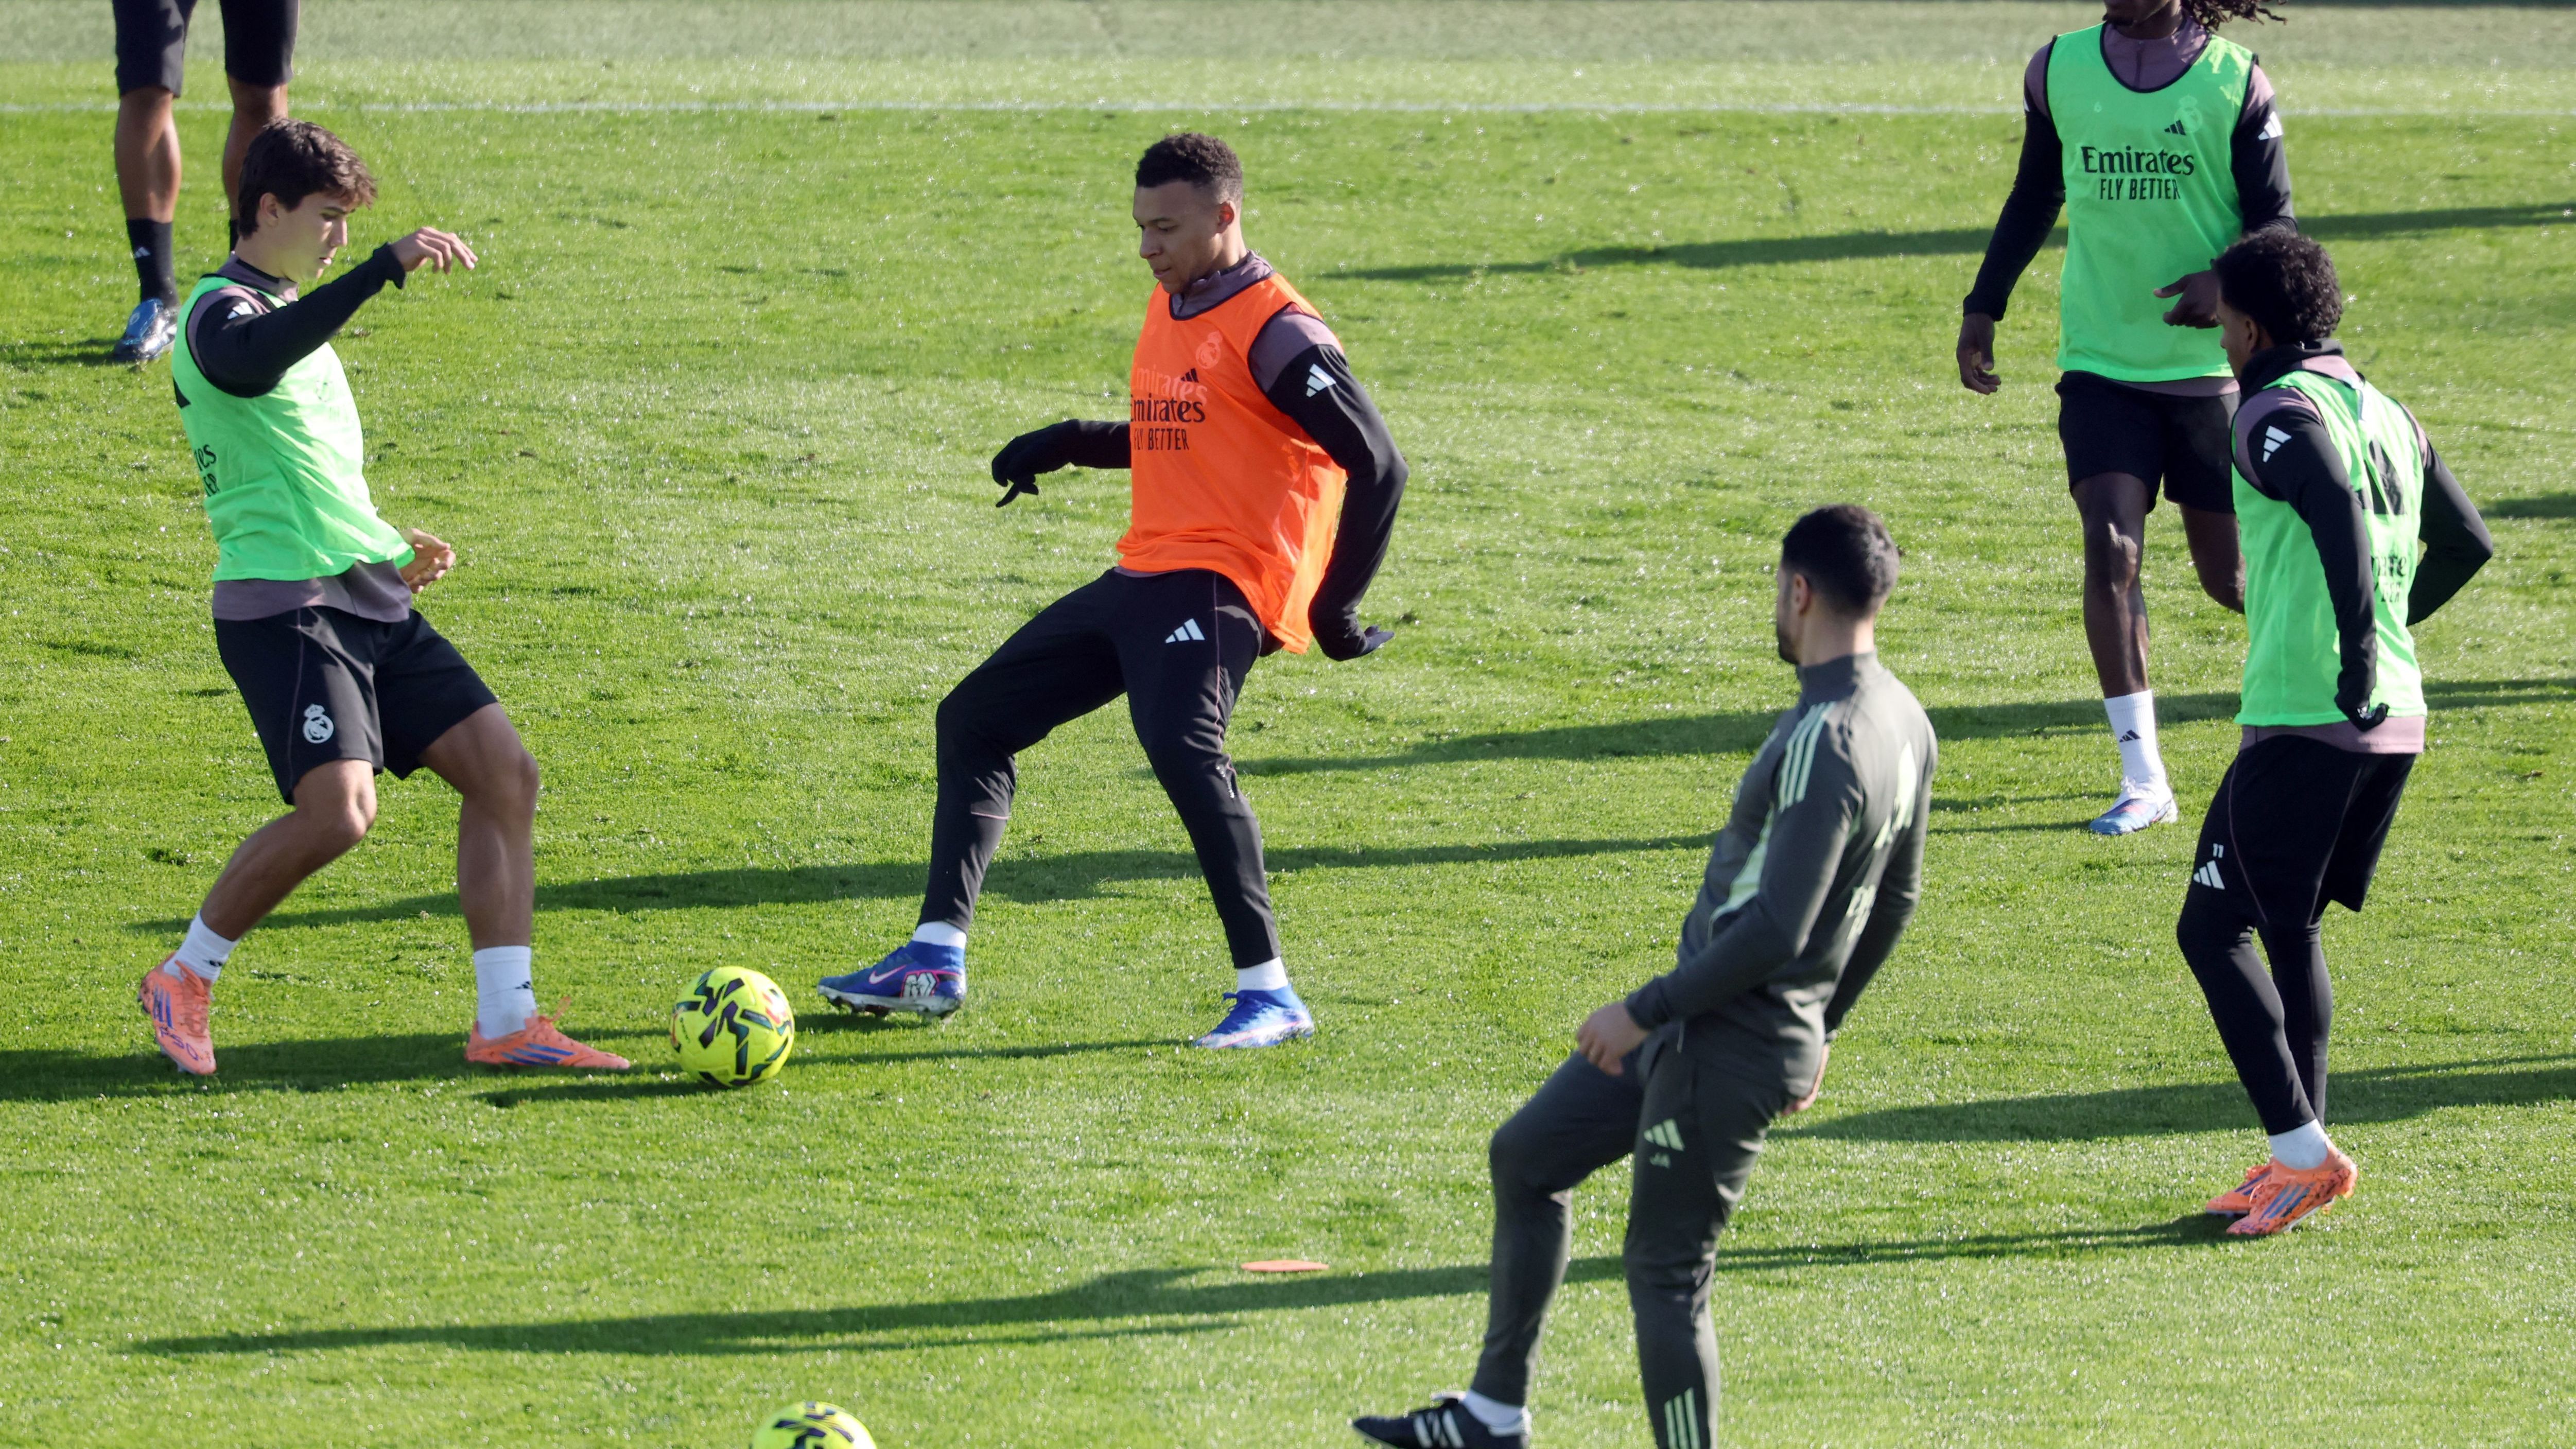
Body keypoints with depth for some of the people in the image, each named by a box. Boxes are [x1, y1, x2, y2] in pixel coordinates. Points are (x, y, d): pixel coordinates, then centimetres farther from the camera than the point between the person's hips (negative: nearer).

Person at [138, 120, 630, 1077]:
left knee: (505, 772, 0)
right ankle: (184, 980, -2)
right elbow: (257, 362, -35)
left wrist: (394, 553, 20)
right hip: (281, 603, -9)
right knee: (339, 809, -24)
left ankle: (505, 1023, 2)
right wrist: (386, 268, -42)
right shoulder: (221, 314, -8)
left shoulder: (298, 315, 22)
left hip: (370, 602, 9)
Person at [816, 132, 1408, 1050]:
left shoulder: (1275, 332, -12)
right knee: (972, 720, 12)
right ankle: (936, 962, 17)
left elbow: (1378, 466, -14)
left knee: (1180, 745, -33)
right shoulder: (1169, 311, 16)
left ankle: (1269, 997, -28)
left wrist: (1334, 608, -14)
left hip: (1222, 580, -10)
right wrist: (1069, 445, 16)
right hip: (1144, 574, 10)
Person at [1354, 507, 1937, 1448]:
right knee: (1525, 1158, 20)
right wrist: (1819, 1027, 27)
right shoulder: (1906, 726, 6)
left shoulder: (1824, 743, -25)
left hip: (1724, 1048, -10)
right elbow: (1895, 903, 17)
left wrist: (1644, 1011, -18)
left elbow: (1776, 931, -28)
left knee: (1666, 1275, -2)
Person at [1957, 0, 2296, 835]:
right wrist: (1983, 307, 12)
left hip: (2209, 361, -2)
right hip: (2101, 360, 2)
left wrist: (2228, 280, -24)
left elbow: (2275, 220, -3)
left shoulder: (2235, 83, -5)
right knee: (2111, 551, -14)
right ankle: (2143, 780, -11)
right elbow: (2035, 197, 16)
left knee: (2228, 575, 6)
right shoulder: (2060, 70, 3)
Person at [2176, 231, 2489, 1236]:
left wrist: (2355, 649, -27)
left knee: (2214, 931, -1)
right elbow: (2466, 543, 24)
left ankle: (2303, 1153, -10)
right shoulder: (2386, 415, 17)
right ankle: (2296, 1162, 20)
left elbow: (2337, 505, -28)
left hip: (2304, 719, -9)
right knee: (2290, 932, 19)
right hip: (2396, 722, 9)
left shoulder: (2279, 412, -9)